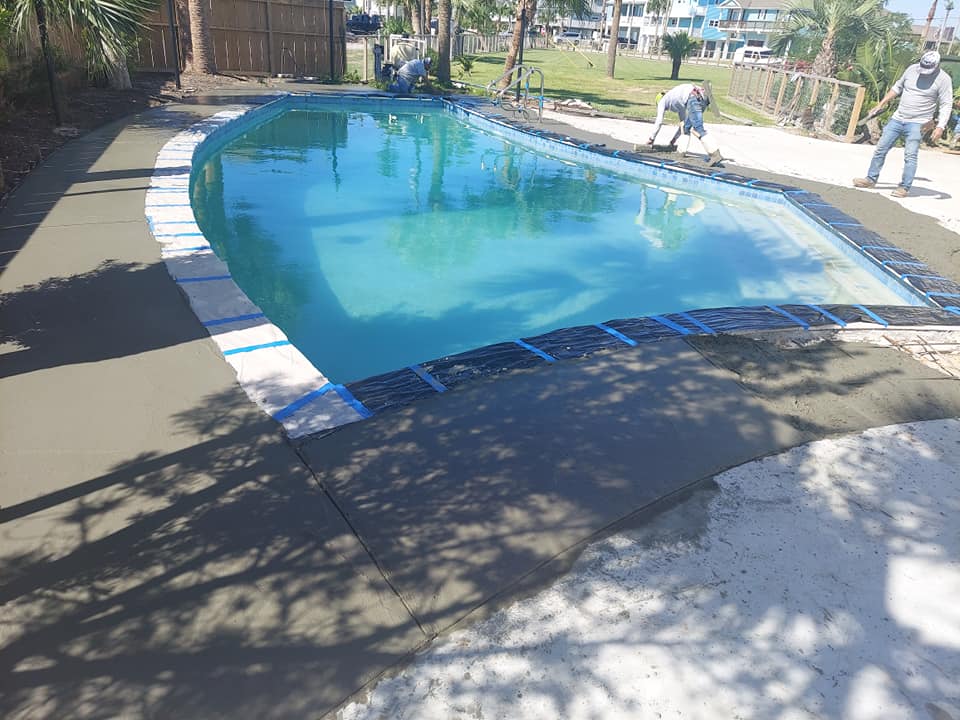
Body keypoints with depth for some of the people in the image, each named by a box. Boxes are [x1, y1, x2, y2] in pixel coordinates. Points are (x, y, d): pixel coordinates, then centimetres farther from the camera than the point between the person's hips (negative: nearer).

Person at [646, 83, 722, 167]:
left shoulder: (662, 101, 23)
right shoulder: (678, 103, 42)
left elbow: (659, 122, 17)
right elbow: (683, 122, 45)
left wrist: (651, 139, 25)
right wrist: (674, 139, 51)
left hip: (694, 97, -8)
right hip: (703, 98, 8)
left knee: (699, 129, -14)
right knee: (686, 126, 20)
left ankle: (715, 155, -26)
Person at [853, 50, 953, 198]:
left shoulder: (943, 79, -9)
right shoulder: (912, 69, 3)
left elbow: (946, 105, -11)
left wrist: (940, 127, -21)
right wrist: (881, 104, 15)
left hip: (917, 124, -5)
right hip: (897, 119, 5)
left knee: (910, 155, -12)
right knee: (880, 149, 6)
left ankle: (904, 187, -8)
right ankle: (871, 179, 17)